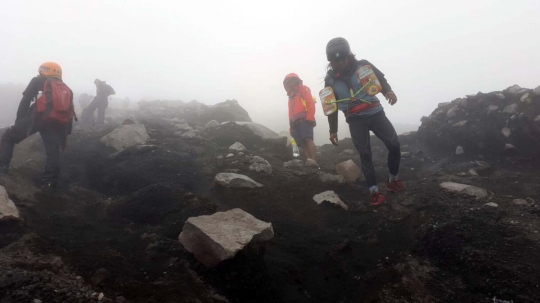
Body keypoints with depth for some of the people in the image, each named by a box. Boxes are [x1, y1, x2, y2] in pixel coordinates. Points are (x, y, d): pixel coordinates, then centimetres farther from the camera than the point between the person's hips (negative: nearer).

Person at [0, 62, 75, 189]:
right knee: (53, 152, 7)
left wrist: (19, 119, 11)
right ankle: (50, 182, 4)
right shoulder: (66, 89, 26)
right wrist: (65, 132, 21)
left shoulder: (38, 81, 17)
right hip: (58, 123, 3)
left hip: (39, 117, -3)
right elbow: (70, 113, 19)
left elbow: (25, 100, 6)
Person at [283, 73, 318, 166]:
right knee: (302, 143, -7)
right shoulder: (291, 96, 32)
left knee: (308, 139, -24)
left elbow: (311, 104, -2)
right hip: (296, 122, 7)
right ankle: (309, 161, -16)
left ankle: (313, 160, -35)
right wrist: (291, 126, 15)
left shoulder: (304, 89, 13)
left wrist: (309, 118, -16)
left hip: (304, 120, -7)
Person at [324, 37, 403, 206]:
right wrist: (333, 130, 8)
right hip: (355, 120, 0)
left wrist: (388, 90, -22)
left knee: (394, 145, -6)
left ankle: (393, 179, 16)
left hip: (375, 113, 0)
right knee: (365, 155, -4)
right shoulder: (330, 80, 1)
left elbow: (380, 79, 2)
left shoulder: (363, 65, -3)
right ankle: (374, 191, 3)